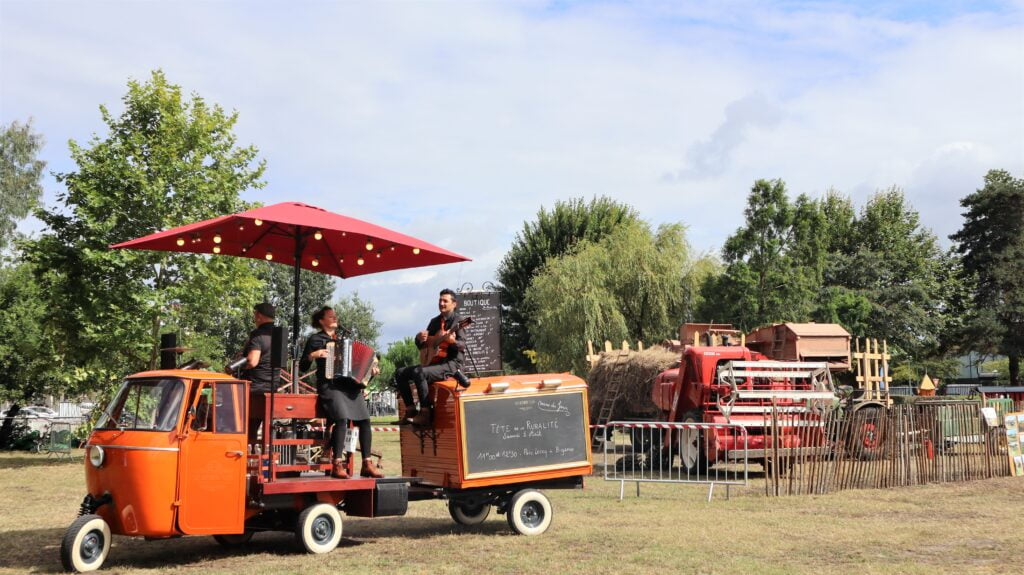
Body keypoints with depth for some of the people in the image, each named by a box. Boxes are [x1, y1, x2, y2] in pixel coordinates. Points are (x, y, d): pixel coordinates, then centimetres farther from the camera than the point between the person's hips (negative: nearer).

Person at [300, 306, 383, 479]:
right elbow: (302, 366, 4)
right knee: (342, 418, -29)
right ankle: (337, 465, -27)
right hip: (329, 384, -5)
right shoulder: (315, 339, 9)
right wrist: (313, 355, -14)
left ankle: (367, 464, -11)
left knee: (365, 419, -15)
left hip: (349, 384, 5)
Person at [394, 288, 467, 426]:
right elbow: (420, 345, 19)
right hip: (434, 362, 8)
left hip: (451, 363, -8)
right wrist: (419, 338, -4)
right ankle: (411, 411, -1)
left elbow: (463, 346, -18)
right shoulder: (435, 321, 15)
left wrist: (453, 341, -40)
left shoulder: (457, 321, -7)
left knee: (419, 372, -32)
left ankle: (425, 414, -26)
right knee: (400, 373, -1)